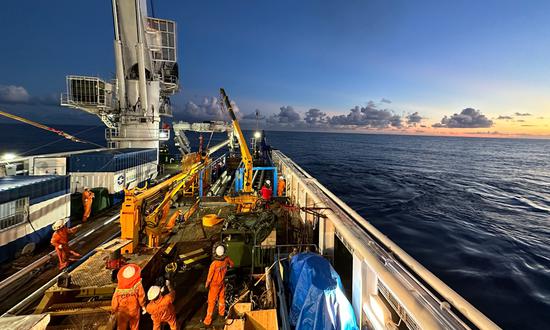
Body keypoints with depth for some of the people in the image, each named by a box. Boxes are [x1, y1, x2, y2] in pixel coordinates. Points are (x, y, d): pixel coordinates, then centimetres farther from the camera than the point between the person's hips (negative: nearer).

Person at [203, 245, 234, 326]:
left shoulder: (214, 264, -35)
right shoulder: (226, 259, -23)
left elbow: (210, 276, -21)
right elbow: (232, 264, 0)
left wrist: (206, 284, -2)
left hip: (214, 285, -4)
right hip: (222, 283, 4)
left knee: (211, 302, 12)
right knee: (222, 298, 25)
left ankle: (208, 320, 25)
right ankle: (222, 312, 46)